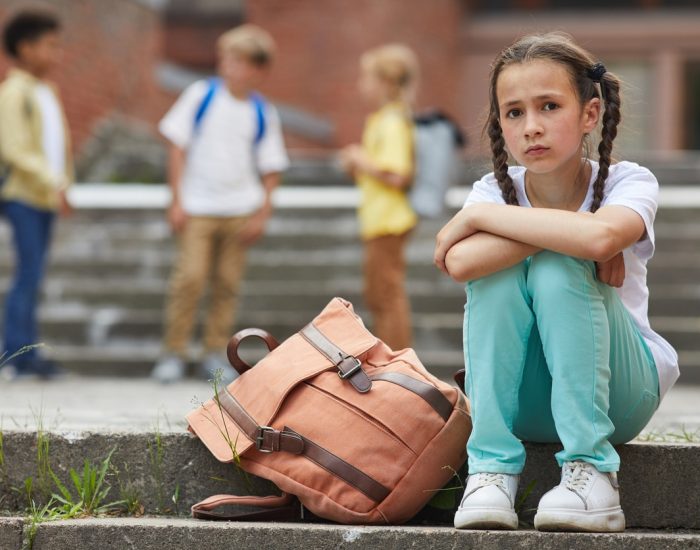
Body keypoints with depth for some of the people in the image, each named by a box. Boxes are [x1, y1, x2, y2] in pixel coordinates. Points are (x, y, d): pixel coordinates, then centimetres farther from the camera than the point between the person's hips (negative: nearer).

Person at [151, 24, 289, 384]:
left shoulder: (262, 114, 3)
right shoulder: (201, 96, -2)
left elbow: (271, 171, 8)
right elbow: (178, 147, 0)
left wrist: (261, 215, -1)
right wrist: (178, 201, -5)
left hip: (241, 211, 2)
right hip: (198, 208, -2)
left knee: (227, 283, 3)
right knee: (190, 277, -10)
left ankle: (216, 354, 14)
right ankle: (173, 353, -1)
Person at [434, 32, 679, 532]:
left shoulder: (629, 183, -12)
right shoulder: (496, 190, -5)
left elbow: (599, 237, -39)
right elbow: (459, 262, -29)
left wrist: (477, 215, -28)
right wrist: (566, 234, -29)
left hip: (621, 392, -2)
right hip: (525, 400, 2)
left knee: (557, 268, -28)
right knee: (498, 272, -25)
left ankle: (591, 470, -27)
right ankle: (492, 469, -24)